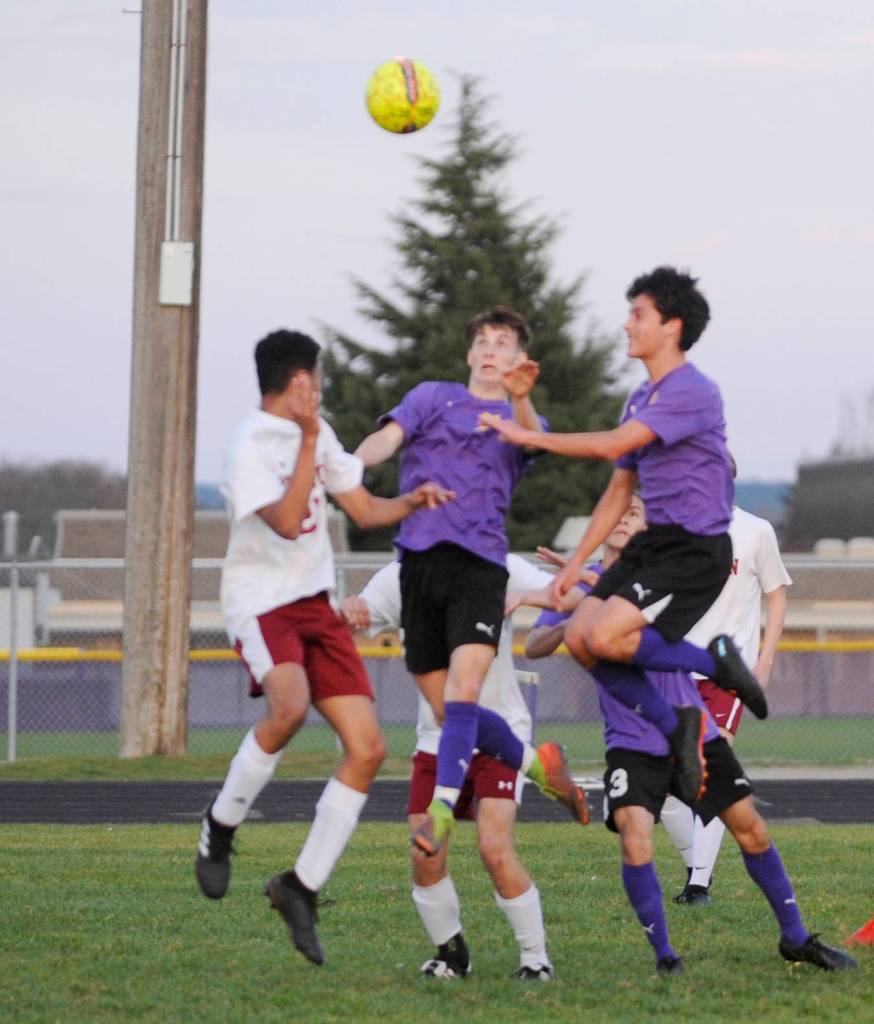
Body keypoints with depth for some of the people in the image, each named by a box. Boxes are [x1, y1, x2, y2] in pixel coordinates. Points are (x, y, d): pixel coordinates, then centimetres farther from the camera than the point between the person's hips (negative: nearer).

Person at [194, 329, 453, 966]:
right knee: (291, 704, -37)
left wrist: (411, 503, -3)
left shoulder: (316, 432, 13)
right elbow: (288, 521, -24)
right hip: (262, 602, -8)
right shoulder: (253, 447, -13)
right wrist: (308, 441, -25)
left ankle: (302, 888, 5)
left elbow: (363, 508, 17)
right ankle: (220, 827, -13)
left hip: (315, 604, 8)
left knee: (368, 749, -3)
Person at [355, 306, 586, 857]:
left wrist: (520, 399, -30)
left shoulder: (518, 417, 16)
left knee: (463, 688, -21)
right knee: (449, 710, 3)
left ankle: (443, 808, -25)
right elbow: (390, 436, 0)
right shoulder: (434, 398, 17)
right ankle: (535, 760, 24)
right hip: (420, 559, 2)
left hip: (479, 563, -2)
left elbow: (535, 442, -8)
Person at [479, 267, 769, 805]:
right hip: (654, 542, 9)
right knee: (579, 637, -2)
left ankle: (715, 661, -2)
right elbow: (620, 489, 21)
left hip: (697, 548, -9)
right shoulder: (642, 399, 15)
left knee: (606, 635, -22)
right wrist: (576, 562, 17)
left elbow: (614, 445, -24)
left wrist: (529, 437, -19)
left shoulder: (693, 392, -15)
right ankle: (675, 726, 7)